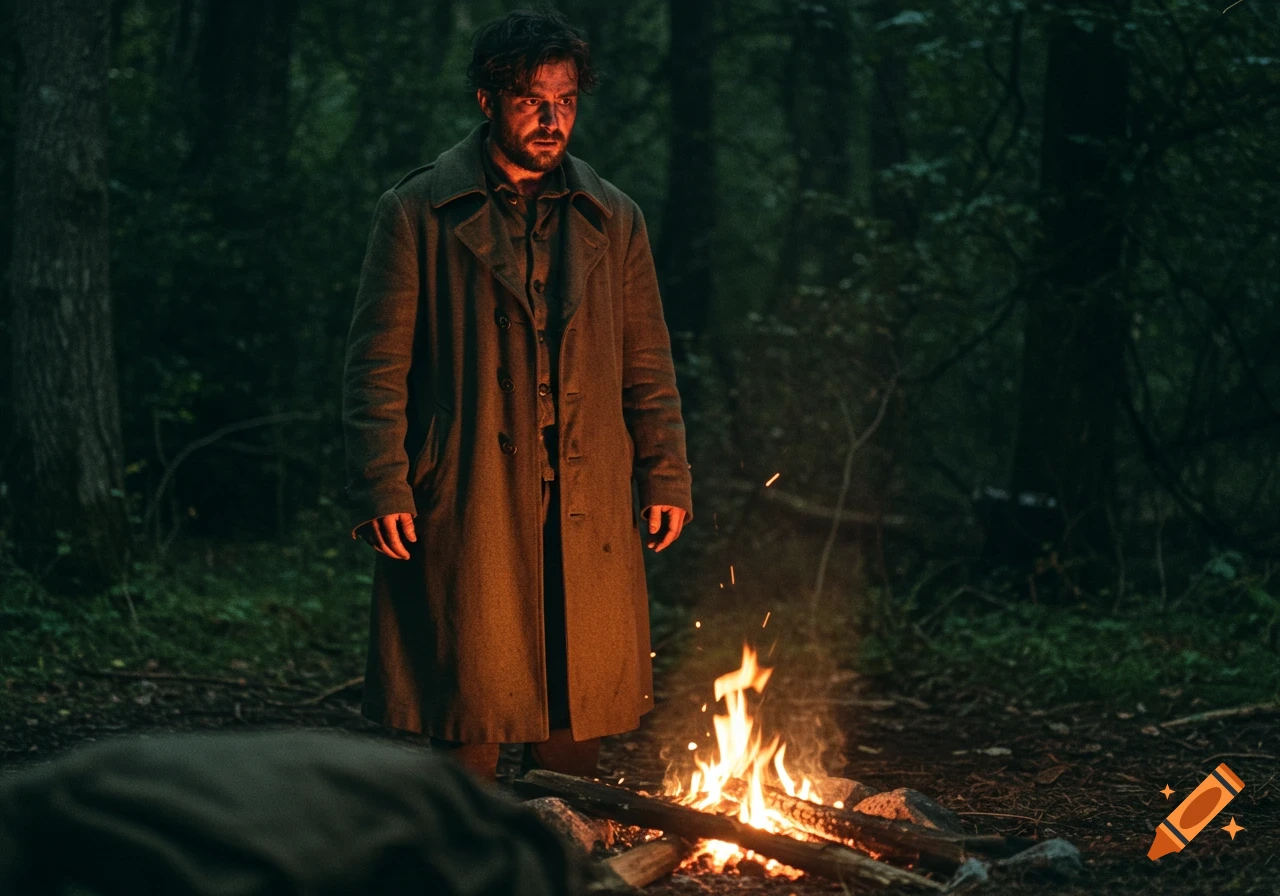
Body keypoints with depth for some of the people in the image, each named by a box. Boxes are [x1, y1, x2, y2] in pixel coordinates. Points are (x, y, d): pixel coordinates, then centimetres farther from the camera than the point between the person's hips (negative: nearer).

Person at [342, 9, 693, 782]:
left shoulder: (613, 219, 14)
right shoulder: (419, 213, 4)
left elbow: (648, 363, 16)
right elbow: (378, 364, 1)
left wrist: (667, 475, 8)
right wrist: (383, 489, -8)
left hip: (587, 508, 3)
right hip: (466, 502, -3)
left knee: (578, 721, 4)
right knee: (470, 712, -2)